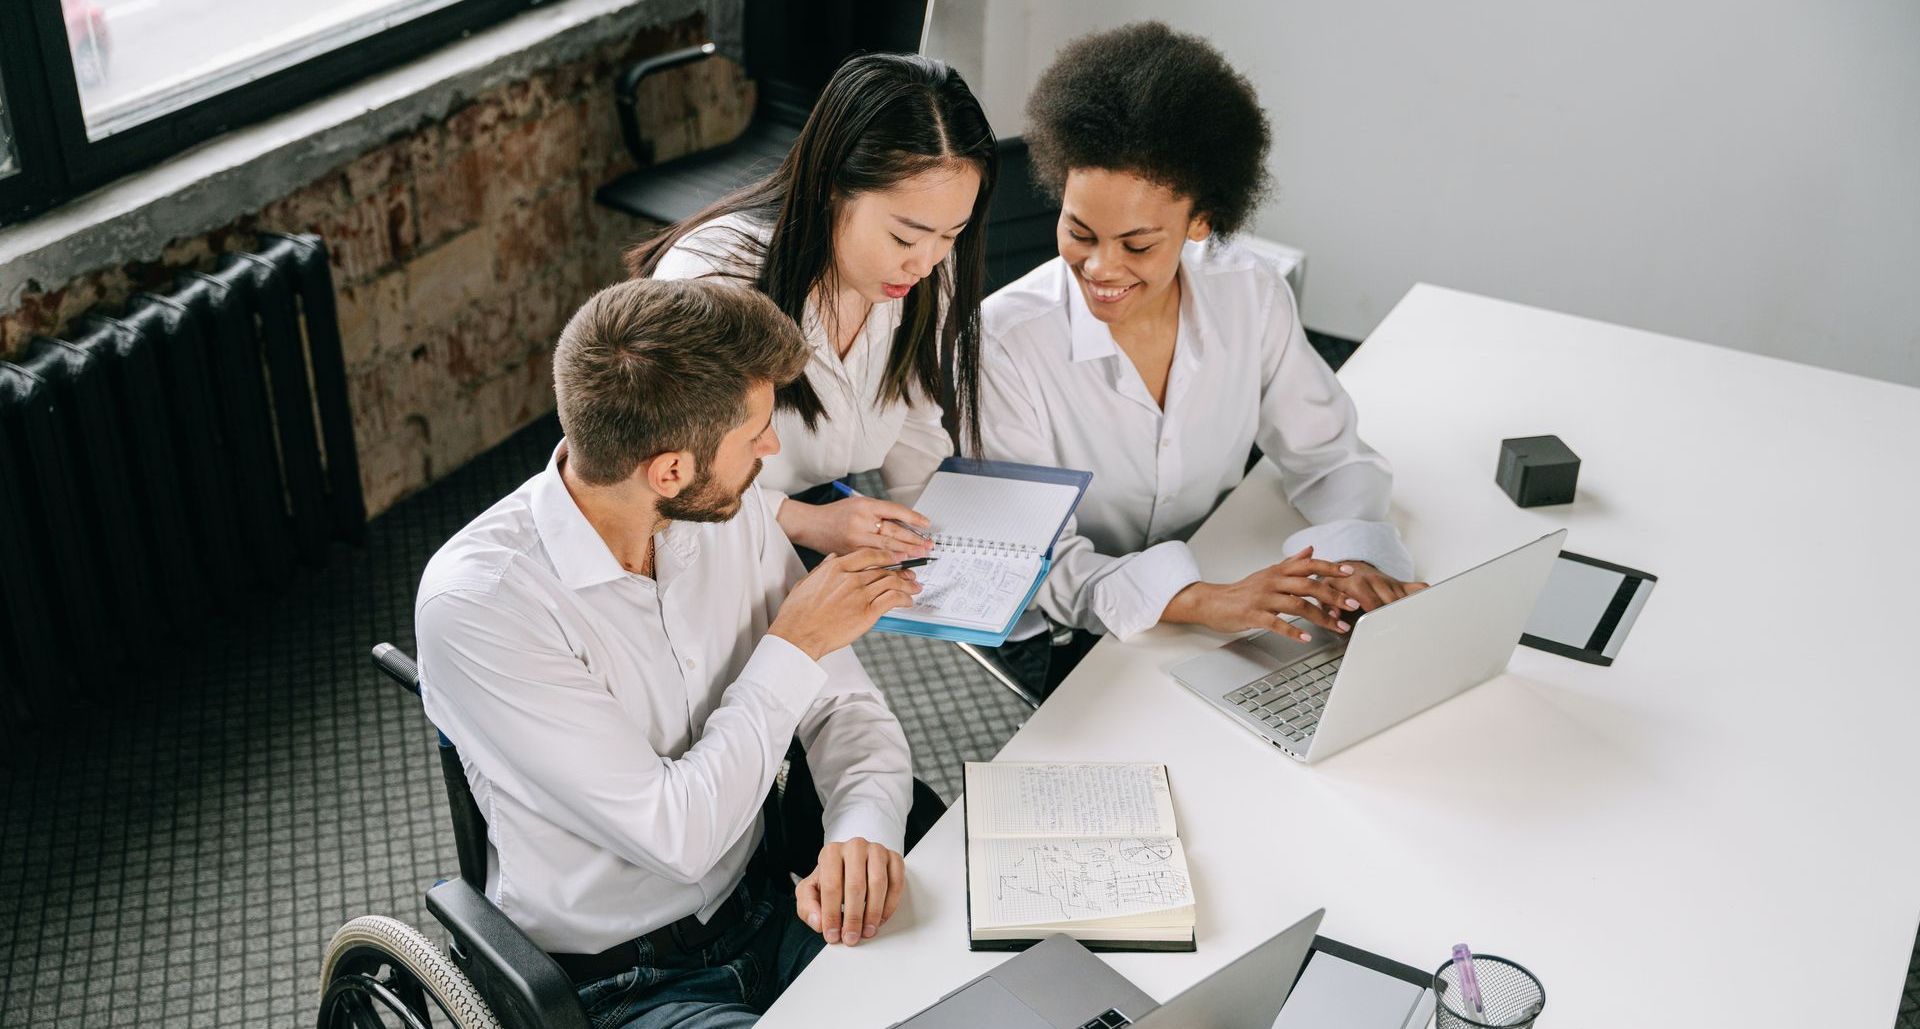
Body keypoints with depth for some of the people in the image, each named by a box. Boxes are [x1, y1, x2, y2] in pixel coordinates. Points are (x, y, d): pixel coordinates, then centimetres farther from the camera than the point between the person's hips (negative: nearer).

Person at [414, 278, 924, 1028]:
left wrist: (864, 831, -21)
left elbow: (845, 706, 0)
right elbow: (678, 837, -23)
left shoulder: (729, 513, -4)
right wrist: (793, 647, -16)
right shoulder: (475, 603, -24)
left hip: (765, 911, 6)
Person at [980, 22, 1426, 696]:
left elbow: (1328, 455, 3)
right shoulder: (1006, 342, -20)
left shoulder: (1253, 298, -7)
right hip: (1061, 644, -4)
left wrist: (1356, 559, -20)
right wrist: (1203, 600, -36)